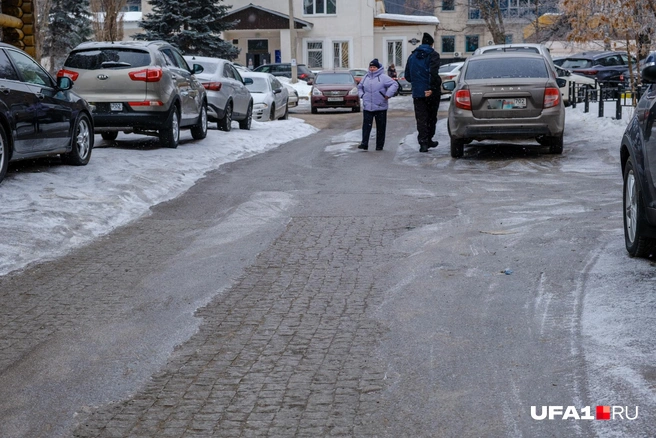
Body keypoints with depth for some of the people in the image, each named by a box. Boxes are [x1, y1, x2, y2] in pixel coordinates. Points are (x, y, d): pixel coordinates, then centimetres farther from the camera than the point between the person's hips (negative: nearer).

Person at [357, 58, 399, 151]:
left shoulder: (383, 77, -3)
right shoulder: (365, 77, 13)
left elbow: (395, 84, -7)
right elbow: (360, 87, 29)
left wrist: (388, 95, -13)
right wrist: (362, 95, 11)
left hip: (380, 107, -3)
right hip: (367, 107, 3)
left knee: (381, 127, 3)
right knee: (366, 125, -5)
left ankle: (379, 145, 11)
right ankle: (364, 143, -7)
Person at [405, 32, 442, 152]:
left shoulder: (412, 56, 9)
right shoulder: (433, 55, -7)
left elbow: (407, 76, 13)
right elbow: (433, 73, -22)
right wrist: (433, 88, -18)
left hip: (417, 93, 3)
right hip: (431, 93, -3)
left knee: (421, 118, 2)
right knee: (431, 117, 13)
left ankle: (423, 142, -9)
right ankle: (428, 140, 21)